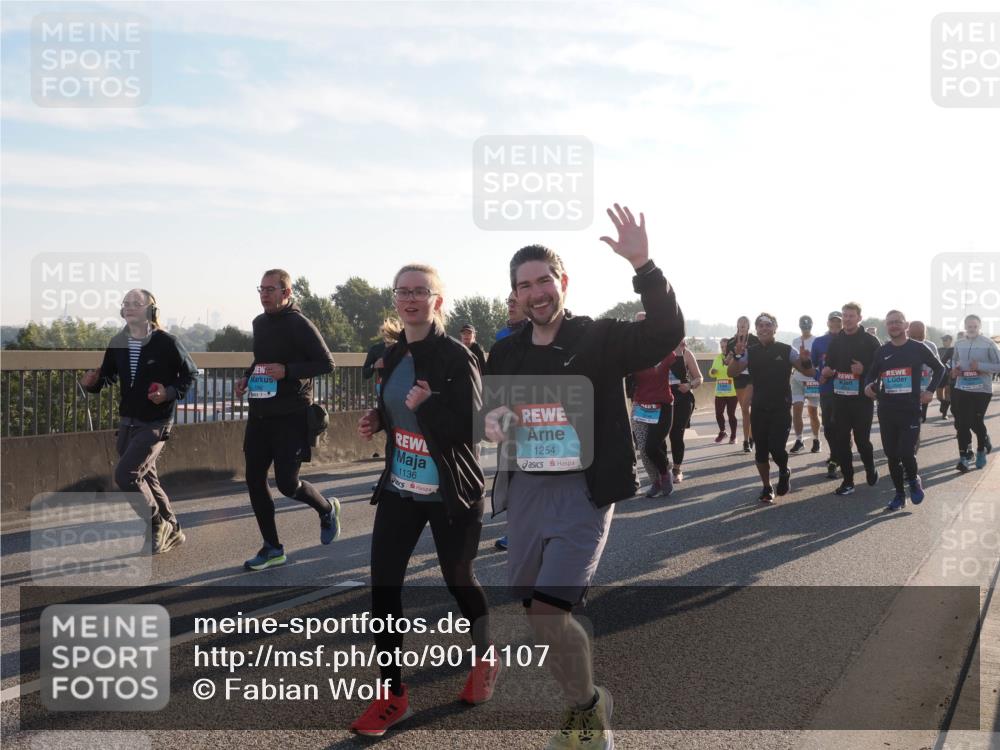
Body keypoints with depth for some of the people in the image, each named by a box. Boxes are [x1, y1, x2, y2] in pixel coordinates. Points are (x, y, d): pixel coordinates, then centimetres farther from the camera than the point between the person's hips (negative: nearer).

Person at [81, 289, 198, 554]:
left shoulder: (166, 343, -13)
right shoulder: (117, 343, 2)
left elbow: (190, 374, -3)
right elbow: (108, 375, 12)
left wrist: (171, 393, -19)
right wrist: (92, 382, -9)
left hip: (155, 424, -7)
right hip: (127, 422, 7)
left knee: (125, 474, -17)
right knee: (146, 478, 15)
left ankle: (157, 525, 4)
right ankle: (171, 531, 31)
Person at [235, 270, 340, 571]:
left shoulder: (299, 324, -11)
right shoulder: (259, 322, 12)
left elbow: (326, 363, -13)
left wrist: (287, 371, -22)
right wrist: (246, 377, 8)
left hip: (291, 416, -7)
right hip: (260, 415, 7)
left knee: (287, 483, -7)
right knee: (254, 479, 4)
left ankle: (327, 509, 25)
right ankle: (272, 549, 17)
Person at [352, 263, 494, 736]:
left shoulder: (456, 357, -16)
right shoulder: (394, 354, 5)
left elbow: (472, 428, -19)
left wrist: (428, 406, -31)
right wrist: (376, 420, 1)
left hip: (451, 492, -6)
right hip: (399, 488, 6)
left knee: (458, 580, 12)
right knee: (383, 587, 0)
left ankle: (485, 662, 40)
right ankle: (392, 695, 13)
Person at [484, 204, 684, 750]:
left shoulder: (599, 338, -4)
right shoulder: (505, 352, 9)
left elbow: (666, 334, -19)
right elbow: (486, 410, 23)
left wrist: (643, 266, -32)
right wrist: (489, 422, -3)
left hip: (583, 490, -6)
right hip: (524, 490, 6)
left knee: (548, 609, -18)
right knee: (534, 611, 13)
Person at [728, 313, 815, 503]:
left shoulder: (786, 351, -3)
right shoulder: (750, 352, 3)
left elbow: (809, 373, 0)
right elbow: (732, 373, -4)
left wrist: (805, 360, -22)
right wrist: (736, 356, -22)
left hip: (781, 409, -2)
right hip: (758, 409, 3)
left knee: (776, 447, -13)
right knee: (761, 450, 5)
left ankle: (784, 472, 19)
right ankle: (767, 488, 22)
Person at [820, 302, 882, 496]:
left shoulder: (870, 341, -2)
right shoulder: (835, 341, 11)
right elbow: (829, 365, 18)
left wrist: (864, 370, -21)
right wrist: (827, 372, -4)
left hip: (862, 399, -4)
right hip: (840, 398, 4)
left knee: (862, 439, -1)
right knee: (841, 440, 3)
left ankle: (871, 469, 28)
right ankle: (848, 481, 11)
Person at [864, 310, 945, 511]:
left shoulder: (917, 348, -1)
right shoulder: (882, 351, 7)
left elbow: (939, 368, 11)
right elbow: (872, 373, 17)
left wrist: (930, 390, 1)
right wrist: (868, 386, -5)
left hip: (910, 410, -3)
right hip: (886, 410, 4)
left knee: (906, 452, -14)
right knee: (891, 455, 6)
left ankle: (914, 480, 18)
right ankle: (899, 494, 19)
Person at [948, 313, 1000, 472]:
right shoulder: (959, 344, 7)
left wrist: (981, 366, -19)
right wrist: (954, 369, 3)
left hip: (981, 390, -4)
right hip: (961, 389, 4)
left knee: (976, 422, 2)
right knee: (961, 423, -1)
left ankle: (982, 450, 30)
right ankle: (964, 456, 5)